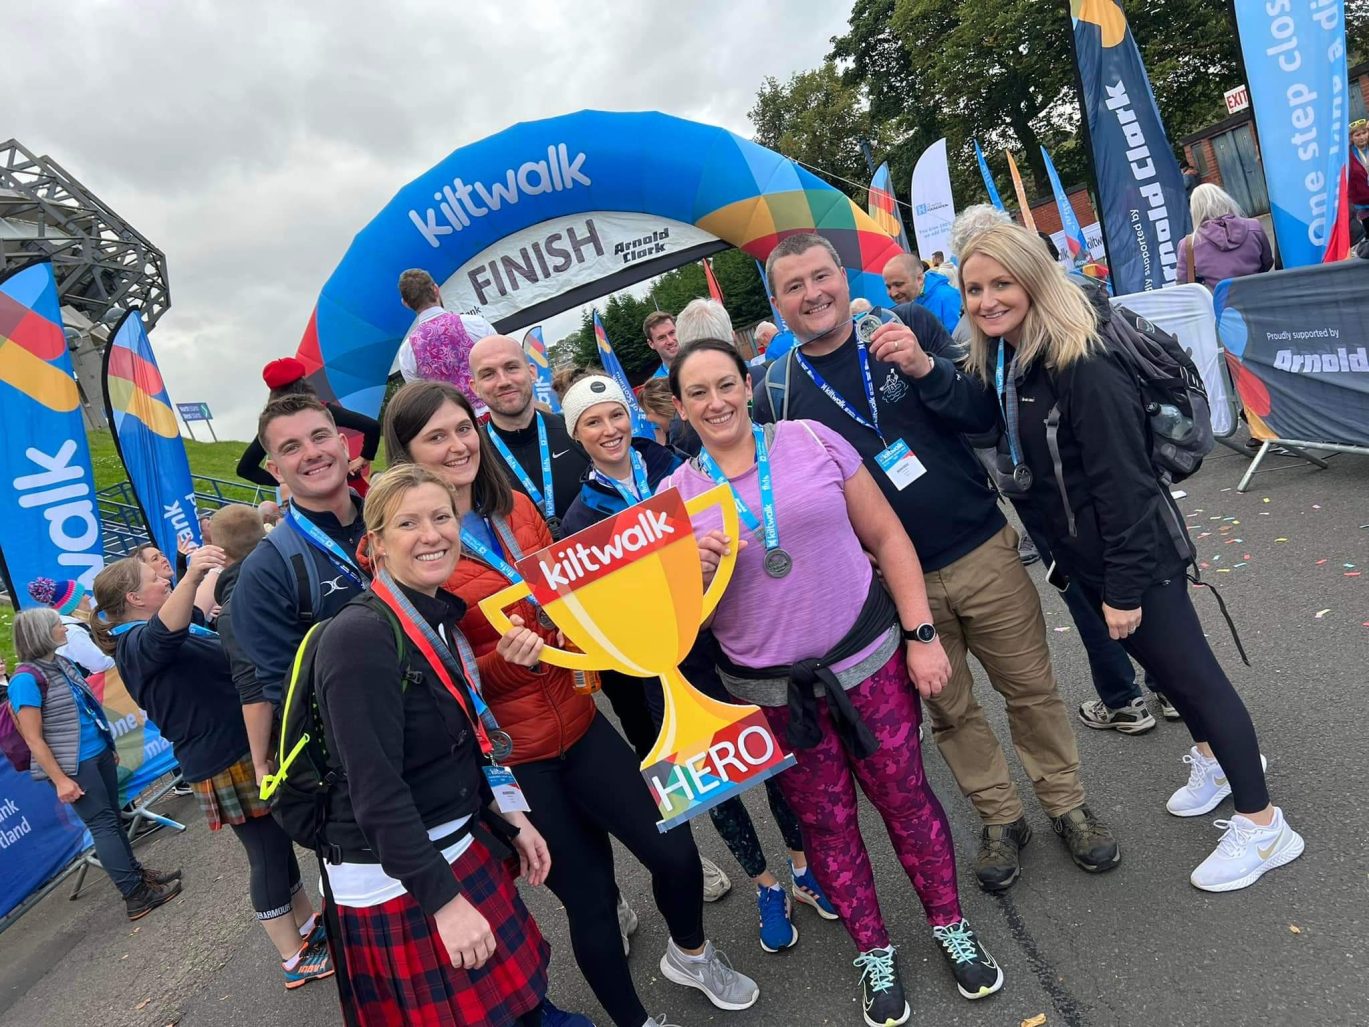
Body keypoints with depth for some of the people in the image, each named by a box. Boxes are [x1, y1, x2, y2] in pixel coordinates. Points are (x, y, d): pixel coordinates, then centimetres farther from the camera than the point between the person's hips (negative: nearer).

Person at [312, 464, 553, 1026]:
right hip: (393, 877, -7)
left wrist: (508, 820, 9)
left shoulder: (441, 618, 5)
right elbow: (375, 790, -24)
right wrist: (442, 898, -23)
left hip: (460, 846, 8)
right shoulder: (360, 637, -22)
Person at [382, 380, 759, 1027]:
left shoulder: (516, 509, 3)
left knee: (674, 851, 5)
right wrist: (506, 658, -27)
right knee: (589, 896, 8)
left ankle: (690, 952, 39)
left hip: (577, 721, 5)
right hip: (507, 754, -4)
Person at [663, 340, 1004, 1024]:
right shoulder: (675, 495, -3)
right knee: (825, 820, 14)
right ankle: (873, 952, 38)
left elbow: (885, 537, -2)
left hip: (868, 658, 0)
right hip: (771, 691, 1)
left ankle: (950, 925, 39)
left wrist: (921, 634, -5)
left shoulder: (812, 440, -5)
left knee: (905, 795, 12)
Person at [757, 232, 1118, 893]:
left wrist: (926, 369, -22)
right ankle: (1000, 819, 36)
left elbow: (986, 415, -5)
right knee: (950, 709, 15)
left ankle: (1067, 805, 35)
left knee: (1031, 686, 12)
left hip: (984, 551, 0)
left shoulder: (908, 325, -4)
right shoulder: (777, 392, -4)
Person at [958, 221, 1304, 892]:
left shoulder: (1081, 364, -24)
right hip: (1079, 554, 9)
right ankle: (1213, 755, 48)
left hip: (1134, 551, -8)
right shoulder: (999, 363, 2)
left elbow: (1122, 479, -24)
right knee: (1157, 660, 24)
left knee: (1186, 667, 3)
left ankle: (1263, 826, 22)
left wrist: (1122, 586, -22)